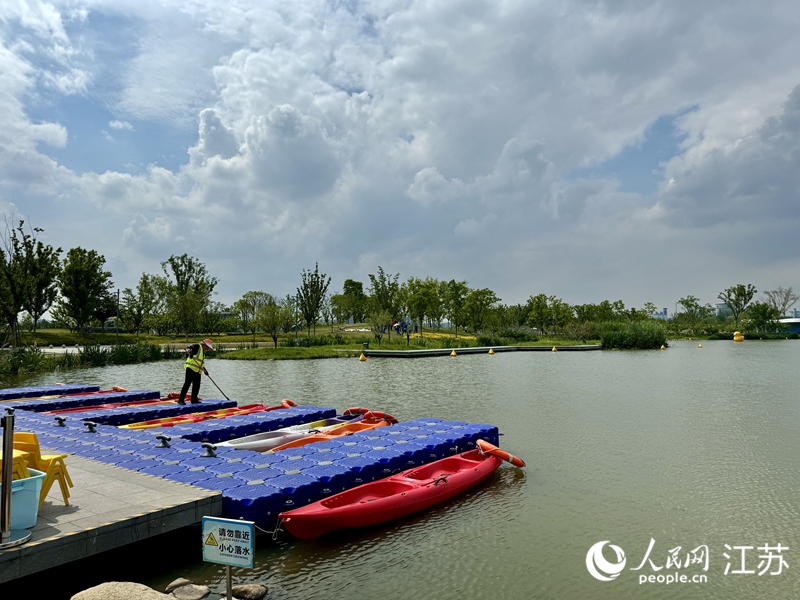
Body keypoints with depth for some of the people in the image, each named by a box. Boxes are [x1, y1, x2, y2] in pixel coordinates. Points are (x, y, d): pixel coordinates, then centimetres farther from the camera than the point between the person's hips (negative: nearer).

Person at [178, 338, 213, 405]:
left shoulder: (203, 352, 23)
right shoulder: (197, 346, -3)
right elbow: (188, 348, -20)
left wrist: (205, 370, 24)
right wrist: (190, 352, -40)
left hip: (197, 371, 9)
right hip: (191, 368, -9)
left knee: (197, 385, 9)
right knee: (187, 383, -12)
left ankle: (194, 400, 18)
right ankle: (181, 400, -11)